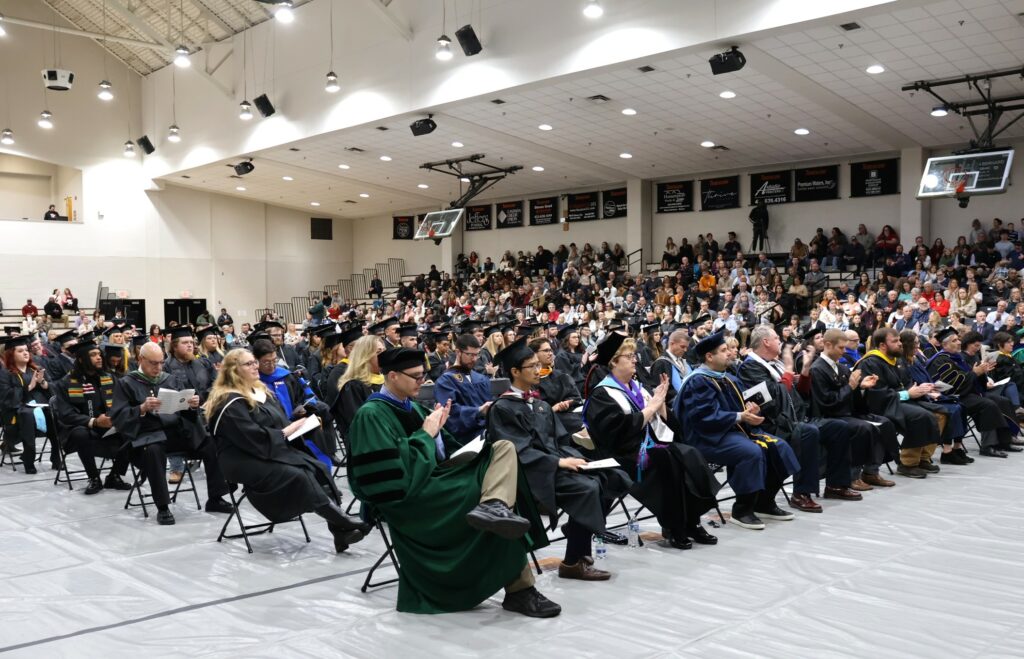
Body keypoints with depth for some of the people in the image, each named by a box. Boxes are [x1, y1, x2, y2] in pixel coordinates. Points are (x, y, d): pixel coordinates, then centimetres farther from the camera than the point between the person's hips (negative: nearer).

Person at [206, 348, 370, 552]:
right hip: (244, 460, -8)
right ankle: (343, 523, -24)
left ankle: (340, 530, -25)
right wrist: (285, 432, -12)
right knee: (297, 476, -29)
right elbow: (253, 438, -21)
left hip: (274, 449, 8)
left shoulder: (260, 391, 15)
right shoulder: (231, 403, -13)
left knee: (318, 468, -17)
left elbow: (278, 421, 19)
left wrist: (295, 426, -2)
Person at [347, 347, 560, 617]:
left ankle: (494, 507, -30)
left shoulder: (410, 405, 15)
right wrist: (426, 434, -12)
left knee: (504, 448, -7)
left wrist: (437, 429, 2)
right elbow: (395, 474, -20)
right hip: (408, 499, -9)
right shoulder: (372, 415, -10)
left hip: (431, 480, 9)